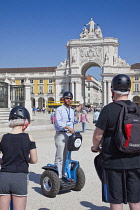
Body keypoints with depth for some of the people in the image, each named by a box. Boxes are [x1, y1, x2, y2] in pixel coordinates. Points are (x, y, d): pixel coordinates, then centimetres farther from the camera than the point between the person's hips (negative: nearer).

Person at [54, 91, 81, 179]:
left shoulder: (72, 110, 17)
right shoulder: (59, 109, -4)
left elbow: (75, 121, 14)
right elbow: (58, 122, -15)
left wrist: (77, 112, 7)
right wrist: (68, 127, -24)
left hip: (70, 134, 7)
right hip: (61, 134, -7)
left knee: (67, 155, 12)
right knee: (60, 156, -8)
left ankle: (64, 174, 22)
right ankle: (58, 176, -4)